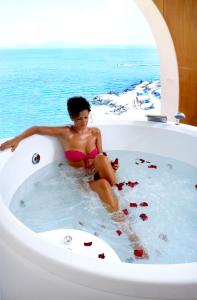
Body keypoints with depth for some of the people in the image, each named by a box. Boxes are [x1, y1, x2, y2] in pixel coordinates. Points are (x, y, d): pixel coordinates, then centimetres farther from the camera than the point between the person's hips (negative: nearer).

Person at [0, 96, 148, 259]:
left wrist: (111, 165, -11)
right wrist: (17, 139, -14)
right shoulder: (65, 132, -6)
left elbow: (100, 157, 9)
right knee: (103, 185, -36)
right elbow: (36, 129, -2)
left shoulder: (95, 132, 4)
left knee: (101, 157, -33)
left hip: (98, 173, 2)